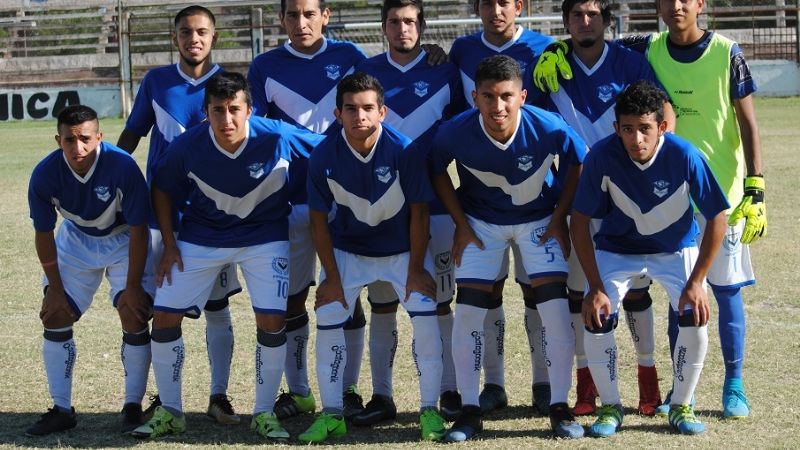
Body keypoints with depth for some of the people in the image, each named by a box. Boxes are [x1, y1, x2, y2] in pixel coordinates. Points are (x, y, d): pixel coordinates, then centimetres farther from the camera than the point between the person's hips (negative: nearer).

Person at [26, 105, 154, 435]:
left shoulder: (122, 166, -32)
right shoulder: (45, 175, -23)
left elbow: (138, 230, -23)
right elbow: (44, 234, -9)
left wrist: (132, 287, -21)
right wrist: (55, 289, -9)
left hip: (124, 241, -3)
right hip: (76, 240, 3)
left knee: (134, 315, -16)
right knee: (54, 316, -4)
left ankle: (133, 406, -1)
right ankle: (61, 410, 7)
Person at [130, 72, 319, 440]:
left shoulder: (277, 137, -26)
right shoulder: (187, 146, -21)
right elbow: (162, 189, -1)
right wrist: (169, 244, -4)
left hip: (264, 236, -1)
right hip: (201, 236, 1)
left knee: (272, 320, -14)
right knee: (164, 315, -5)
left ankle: (264, 413, 6)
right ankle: (169, 412, 13)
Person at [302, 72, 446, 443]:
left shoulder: (404, 151, -24)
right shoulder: (323, 157, -20)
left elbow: (418, 211, -14)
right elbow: (319, 220, -10)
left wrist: (416, 269, -13)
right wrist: (332, 276, -9)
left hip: (403, 247, -1)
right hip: (347, 249, 1)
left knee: (425, 316, -13)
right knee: (328, 321, -6)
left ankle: (429, 411, 2)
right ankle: (331, 416, 8)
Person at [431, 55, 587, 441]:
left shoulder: (550, 129, -29)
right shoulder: (454, 133, -27)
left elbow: (577, 165, -7)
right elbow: (437, 172, -5)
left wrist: (559, 219, -7)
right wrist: (461, 224, -6)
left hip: (539, 219, 0)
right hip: (481, 222, 1)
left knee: (556, 308, -10)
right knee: (468, 310, -7)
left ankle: (560, 408, 3)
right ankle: (469, 410, 5)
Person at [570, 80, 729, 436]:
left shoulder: (685, 157, -29)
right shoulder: (601, 156, -27)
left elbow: (716, 218, -17)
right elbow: (580, 222, -17)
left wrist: (695, 282, -20)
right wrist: (596, 287, -21)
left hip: (676, 248, 0)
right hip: (617, 247, 0)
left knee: (696, 318, -19)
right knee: (596, 320, -18)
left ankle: (681, 406, 5)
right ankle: (611, 407, 6)